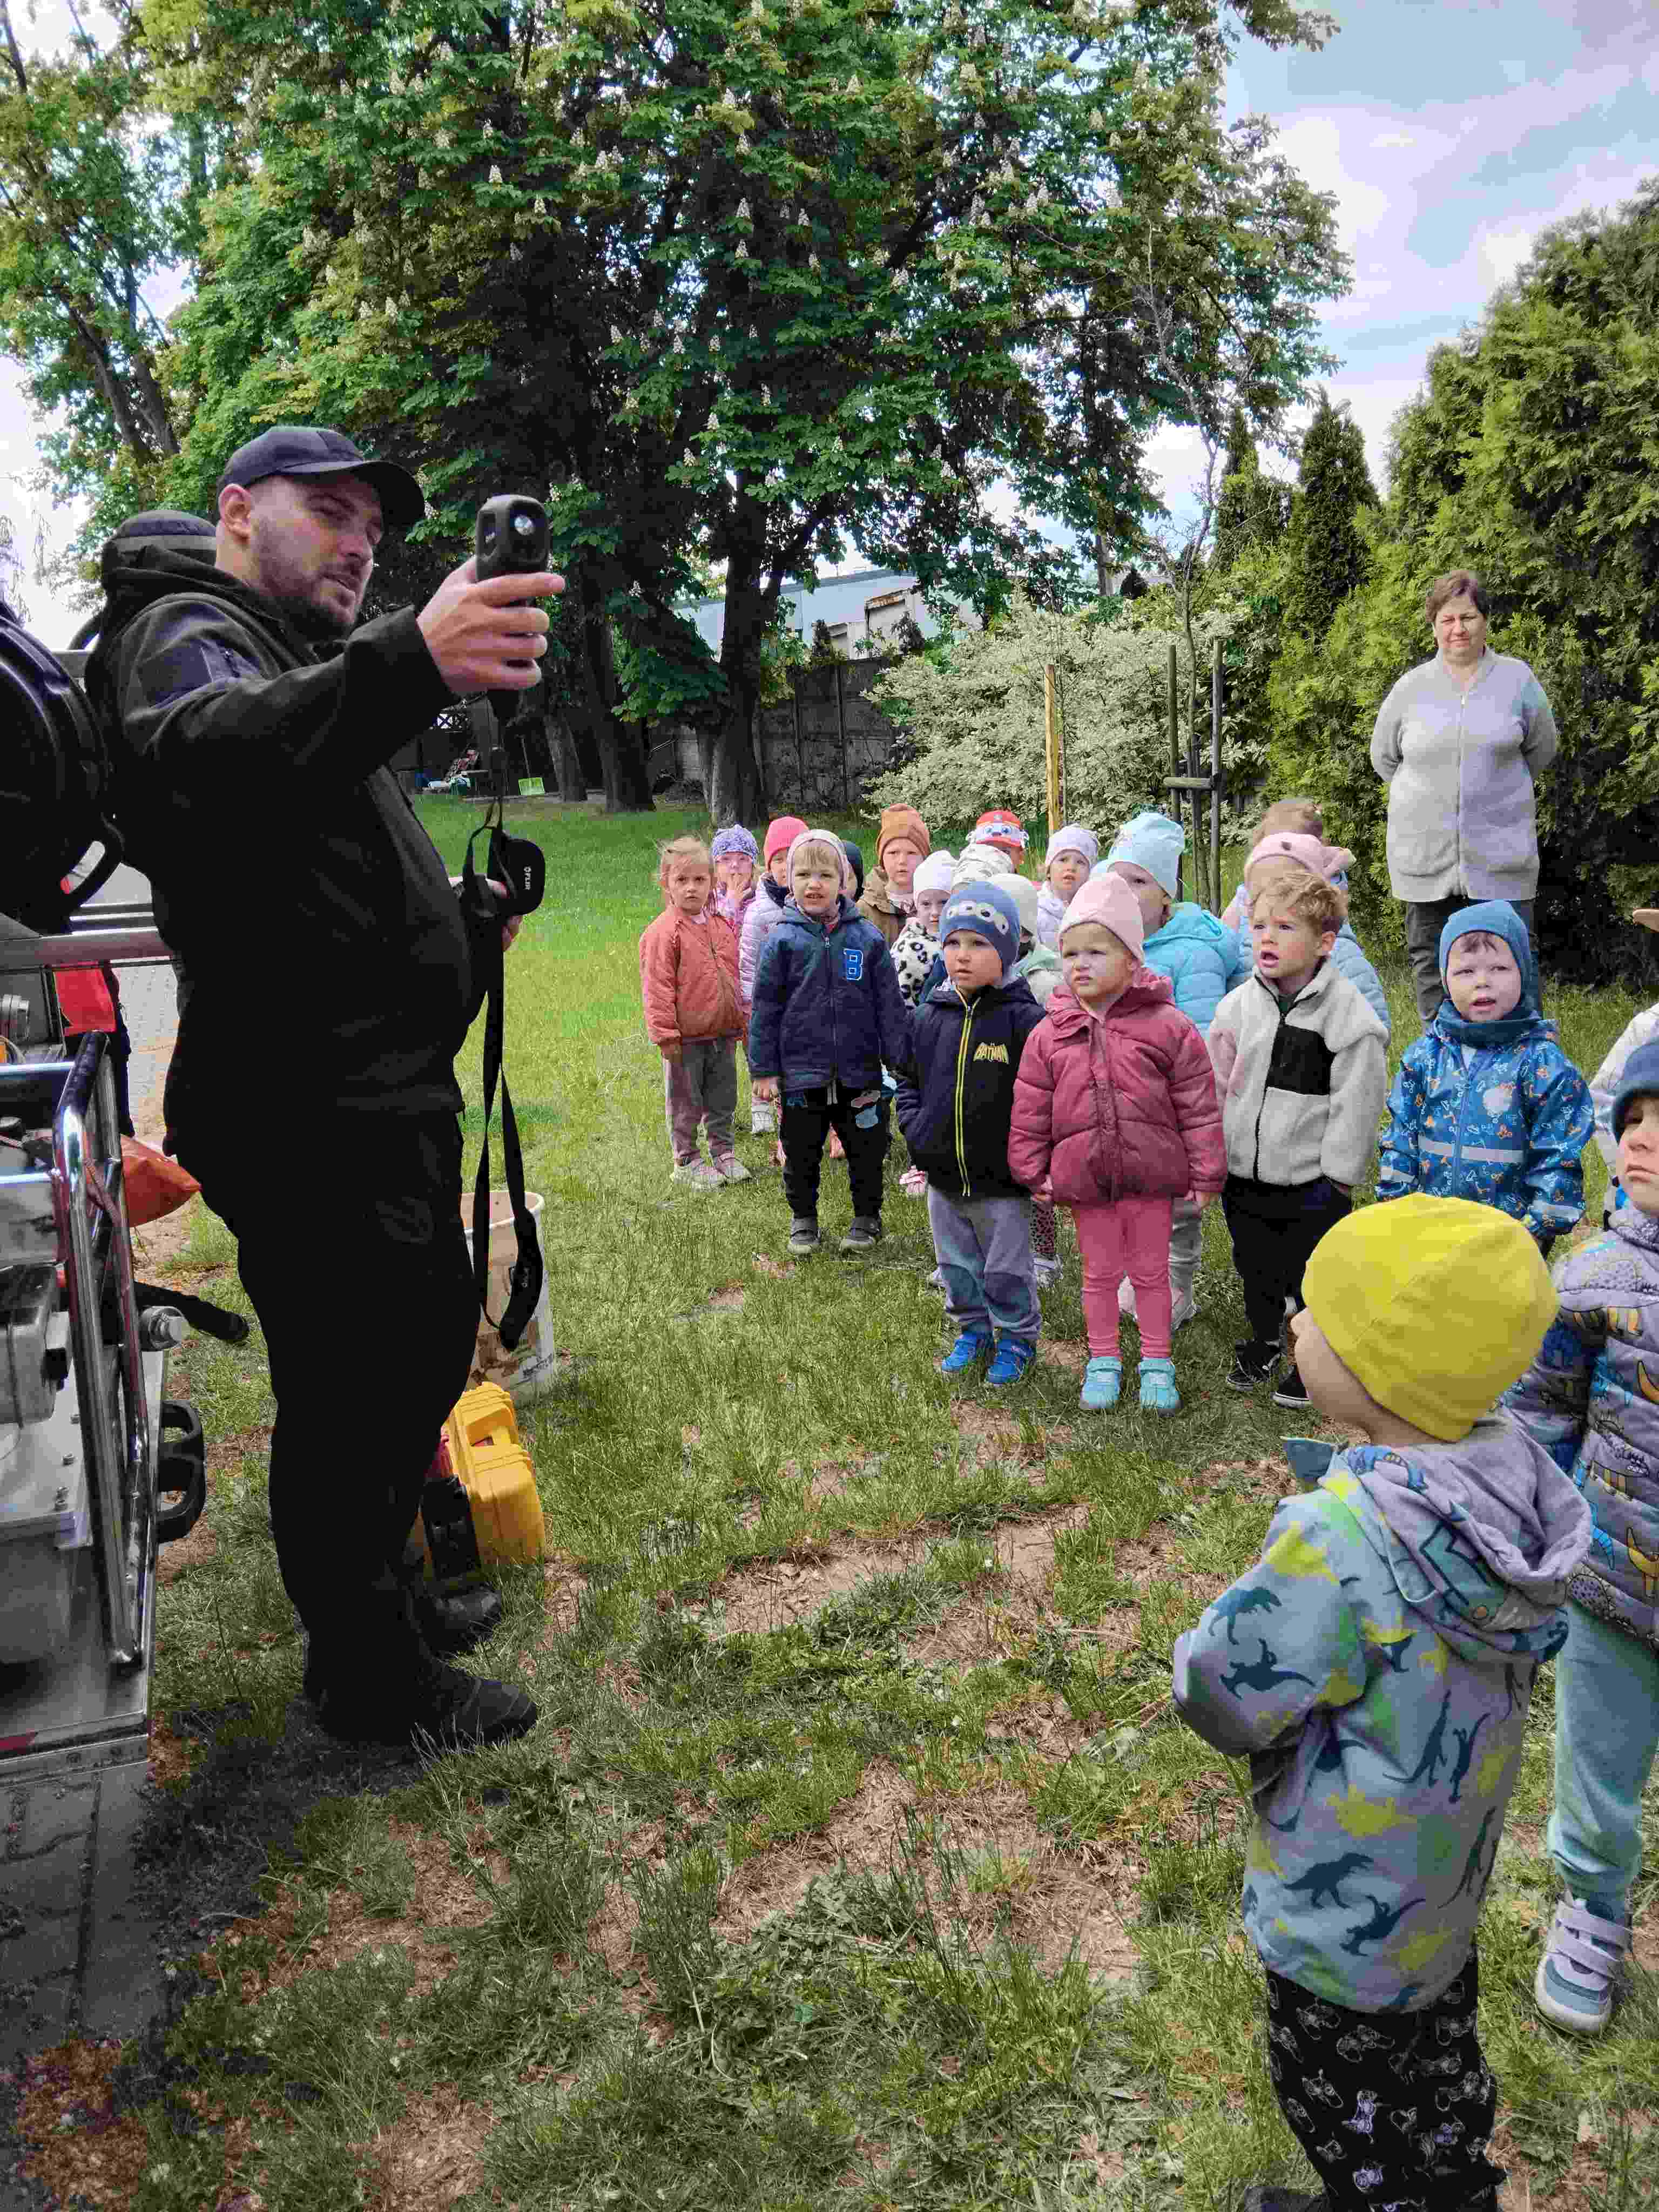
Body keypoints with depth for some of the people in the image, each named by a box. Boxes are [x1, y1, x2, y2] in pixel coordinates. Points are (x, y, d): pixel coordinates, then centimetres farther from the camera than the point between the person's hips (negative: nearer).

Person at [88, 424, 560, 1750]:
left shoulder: (307, 661, 25)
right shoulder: (187, 631, -8)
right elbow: (197, 752, -35)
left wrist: (463, 924, 8)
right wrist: (405, 667, -51)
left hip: (386, 1101, 11)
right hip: (309, 1116, -11)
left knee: (427, 1351, 20)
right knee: (350, 1393, -1)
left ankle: (384, 1600, 37)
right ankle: (368, 1678, 17)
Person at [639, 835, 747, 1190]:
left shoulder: (722, 925, 7)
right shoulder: (664, 932, -14)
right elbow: (657, 987, -15)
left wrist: (741, 1020, 19)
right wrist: (665, 1034, -17)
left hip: (723, 1034, 6)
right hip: (685, 1039, -6)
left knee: (723, 1099, 16)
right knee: (685, 1103, 7)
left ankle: (723, 1152, 32)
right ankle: (686, 1161, 21)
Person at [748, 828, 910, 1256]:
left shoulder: (868, 939, -2)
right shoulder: (783, 940, -4)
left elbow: (890, 1006, 2)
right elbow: (765, 1008, -1)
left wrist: (899, 1060, 0)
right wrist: (764, 1069, -3)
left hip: (859, 1073, 1)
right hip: (802, 1074, 0)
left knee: (866, 1152, 13)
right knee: (801, 1154, 12)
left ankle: (867, 1218, 32)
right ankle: (803, 1220, 31)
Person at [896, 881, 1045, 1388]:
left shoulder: (1024, 1019, -15)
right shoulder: (930, 1017, 1)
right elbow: (908, 1076, 14)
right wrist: (915, 1127, 1)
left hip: (1001, 1180, -5)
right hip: (943, 1176, 5)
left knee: (1007, 1272, 9)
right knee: (957, 1265, 20)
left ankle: (1017, 1338, 30)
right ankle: (973, 1330, 39)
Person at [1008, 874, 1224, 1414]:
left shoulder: (1167, 1026, -7)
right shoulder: (1050, 1035, -2)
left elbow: (1198, 1106, -4)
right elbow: (1030, 1111, 4)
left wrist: (1206, 1175, -4)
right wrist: (1032, 1171, 3)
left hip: (1150, 1175, -1)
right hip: (1083, 1177, 1)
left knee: (1151, 1273, 13)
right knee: (1099, 1274, 14)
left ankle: (1157, 1362, 28)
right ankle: (1103, 1361, 29)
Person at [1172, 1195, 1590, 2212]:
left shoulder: (1343, 1548, -40)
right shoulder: (1517, 1471, -19)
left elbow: (1222, 1698, -26)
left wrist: (1214, 1632, -6)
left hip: (1351, 1899, -7)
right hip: (1450, 1864, 7)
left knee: (1343, 2089, 21)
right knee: (1435, 2051, 32)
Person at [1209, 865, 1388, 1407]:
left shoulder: (1349, 1016, -15)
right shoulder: (1238, 1006, -1)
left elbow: (1356, 1104, -13)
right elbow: (1216, 1086, 6)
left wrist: (1338, 1179, -12)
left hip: (1311, 1184, -4)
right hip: (1243, 1177, 4)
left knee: (1311, 1280, 10)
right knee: (1255, 1270, 21)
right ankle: (1264, 1341, 44)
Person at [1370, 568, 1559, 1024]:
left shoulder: (1518, 679, 2)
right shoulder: (1411, 687, 4)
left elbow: (1541, 748, 13)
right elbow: (1384, 757, 15)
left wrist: (1495, 789, 12)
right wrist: (1431, 797, 11)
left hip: (1501, 852, -1)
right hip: (1425, 854, 1)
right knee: (1432, 966, 9)